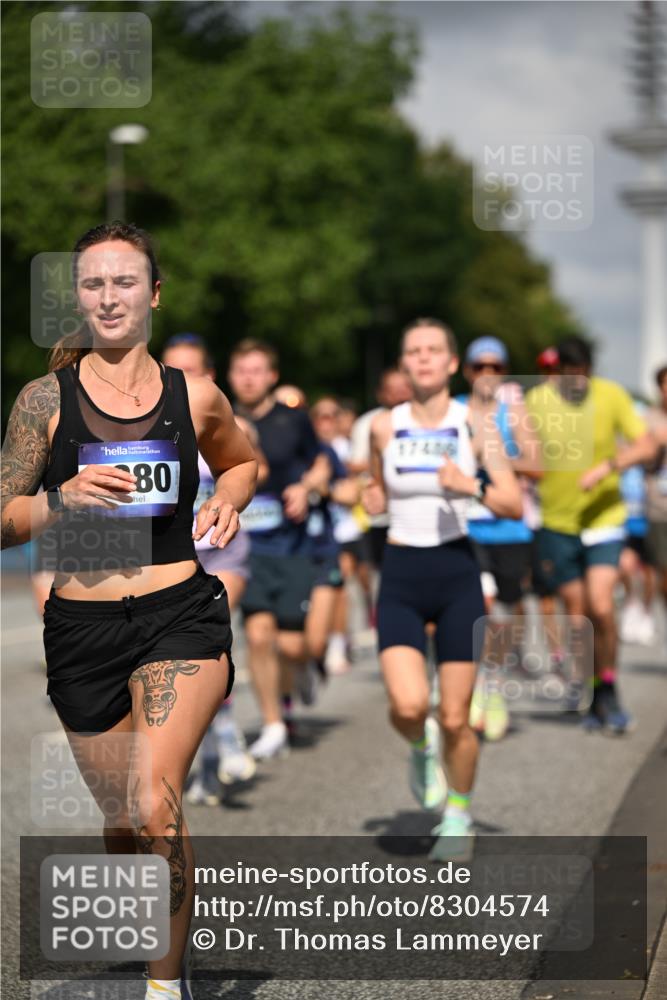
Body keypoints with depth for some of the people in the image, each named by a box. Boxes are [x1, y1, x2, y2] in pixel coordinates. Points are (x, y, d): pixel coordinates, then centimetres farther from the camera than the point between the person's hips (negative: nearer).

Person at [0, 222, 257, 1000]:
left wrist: (227, 503, 4)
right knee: (122, 820, 13)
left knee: (154, 808, -20)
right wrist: (65, 499, -17)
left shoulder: (194, 397, 4)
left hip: (180, 615, -1)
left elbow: (241, 462, 25)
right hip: (81, 624, 1)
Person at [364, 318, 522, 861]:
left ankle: (459, 815, 27)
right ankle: (421, 747, 18)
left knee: (455, 718, 2)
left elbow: (515, 504, -6)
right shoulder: (384, 425, 2)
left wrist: (472, 486, -22)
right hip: (401, 577, 1)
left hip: (458, 575, -1)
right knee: (409, 705, -19)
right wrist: (375, 497, 2)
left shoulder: (473, 424, -3)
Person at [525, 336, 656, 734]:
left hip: (604, 518, -1)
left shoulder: (611, 395, -6)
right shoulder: (537, 400, -4)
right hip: (558, 523, 2)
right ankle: (596, 699, 21)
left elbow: (646, 446, -10)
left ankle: (609, 689, 3)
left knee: (601, 607, -16)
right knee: (577, 617, 5)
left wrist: (606, 466, -23)